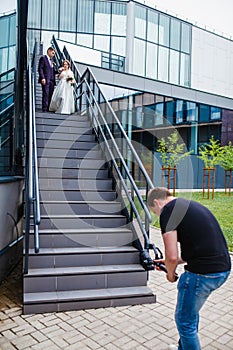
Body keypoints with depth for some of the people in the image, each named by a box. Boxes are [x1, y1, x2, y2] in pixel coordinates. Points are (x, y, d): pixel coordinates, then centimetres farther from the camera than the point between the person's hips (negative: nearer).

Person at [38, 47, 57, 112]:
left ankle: (49, 108, 5)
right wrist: (42, 78, -18)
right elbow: (40, 69, -7)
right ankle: (44, 109, -8)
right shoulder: (43, 58, 1)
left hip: (52, 80, 7)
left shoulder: (52, 60, 24)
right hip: (45, 80, -7)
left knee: (50, 95, 3)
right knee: (46, 94, -9)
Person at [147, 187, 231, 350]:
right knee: (191, 311, 28)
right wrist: (169, 262, 26)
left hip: (203, 273, -9)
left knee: (185, 320, 12)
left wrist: (170, 274, 5)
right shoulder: (190, 205, 17)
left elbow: (172, 256, -16)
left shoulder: (168, 211, -10)